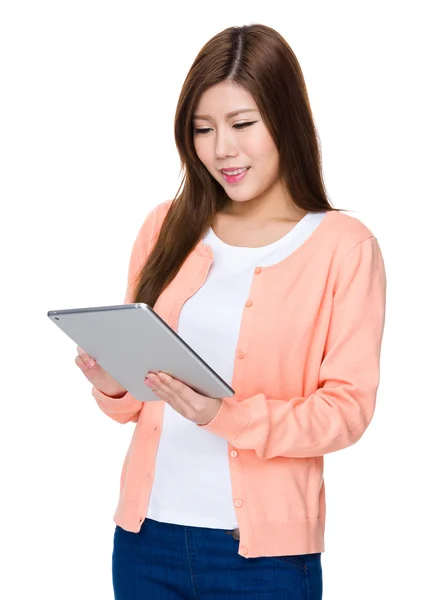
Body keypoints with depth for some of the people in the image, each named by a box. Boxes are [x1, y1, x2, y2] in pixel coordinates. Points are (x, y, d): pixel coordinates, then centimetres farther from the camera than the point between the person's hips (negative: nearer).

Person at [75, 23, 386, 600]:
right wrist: (113, 385, -8)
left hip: (263, 549, -3)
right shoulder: (168, 227, 6)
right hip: (146, 533, 3)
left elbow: (348, 409, -8)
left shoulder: (344, 246, -5)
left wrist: (228, 417, -22)